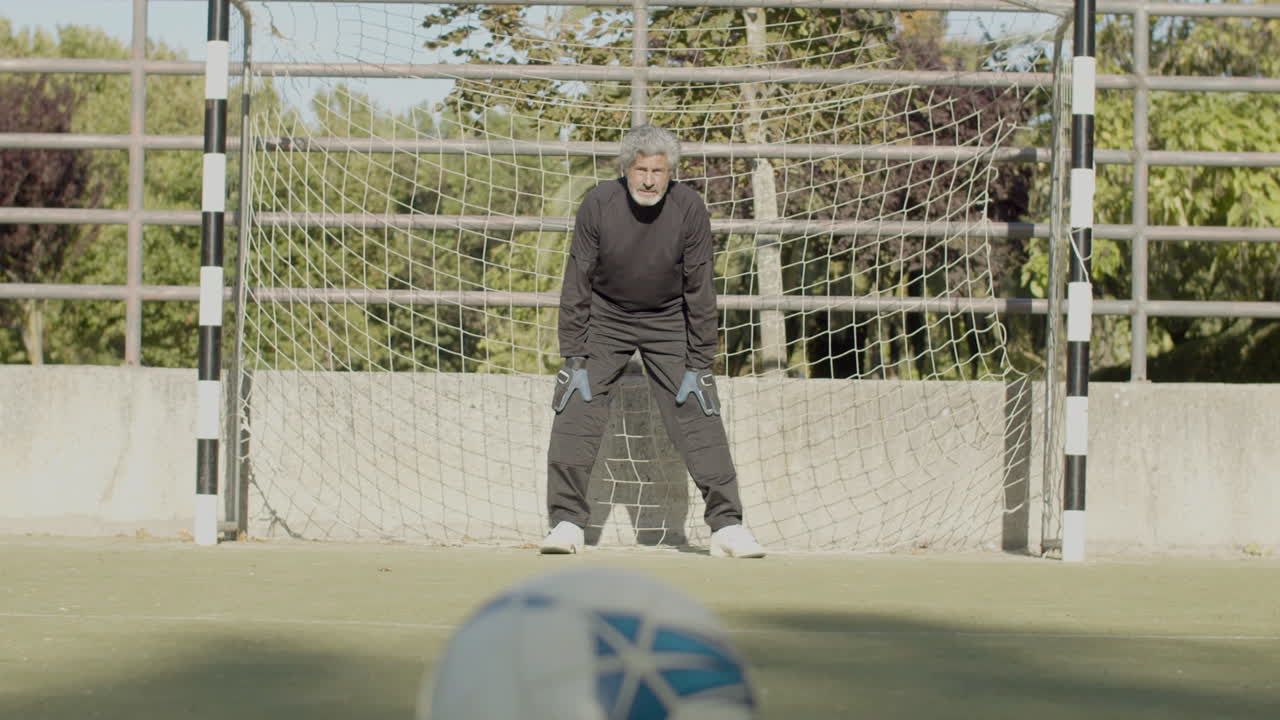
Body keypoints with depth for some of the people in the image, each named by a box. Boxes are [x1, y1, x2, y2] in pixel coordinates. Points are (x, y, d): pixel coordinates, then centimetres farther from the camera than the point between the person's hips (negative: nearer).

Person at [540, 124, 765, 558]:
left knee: (699, 417, -7)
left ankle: (727, 526, -3)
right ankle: (566, 523, -4)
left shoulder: (689, 209, -19)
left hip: (668, 322, 0)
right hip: (605, 318, 0)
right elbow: (577, 284, -14)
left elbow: (699, 291, -12)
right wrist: (574, 359, -16)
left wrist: (698, 367, -13)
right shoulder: (598, 204, -20)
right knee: (575, 411, -11)